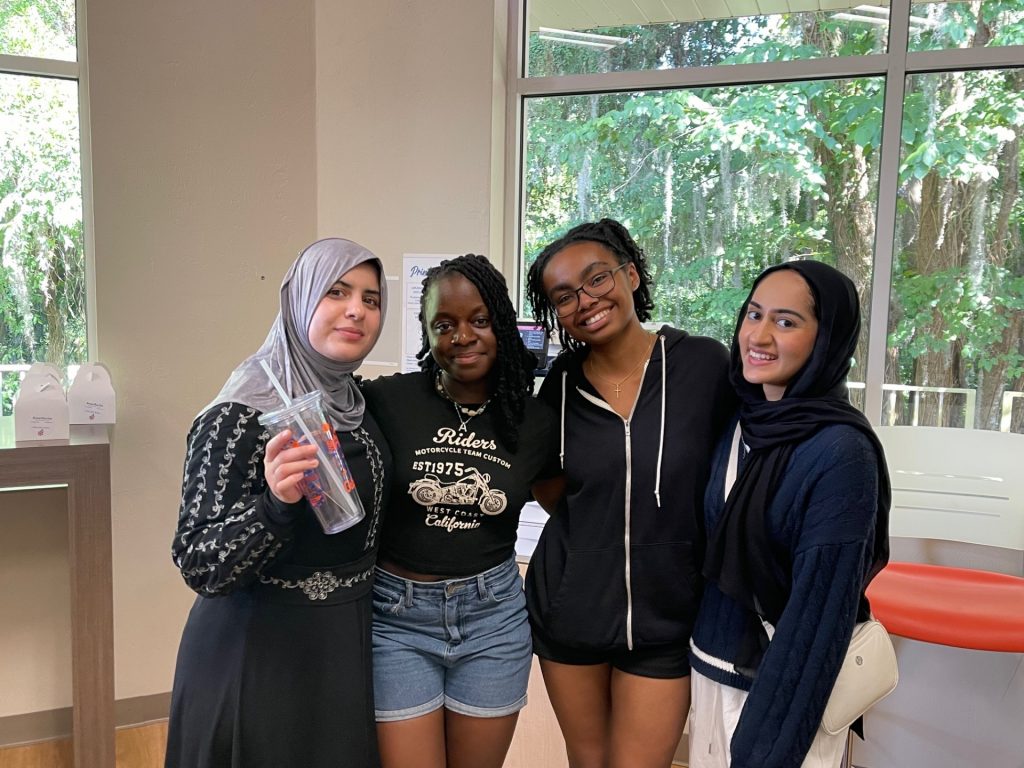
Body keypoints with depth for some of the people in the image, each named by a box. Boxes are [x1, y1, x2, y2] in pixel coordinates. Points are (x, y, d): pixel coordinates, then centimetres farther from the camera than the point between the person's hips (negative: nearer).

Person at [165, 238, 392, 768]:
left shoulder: (360, 404, 1)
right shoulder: (239, 418, -20)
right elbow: (199, 567, -23)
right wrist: (277, 503, -37)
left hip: (346, 645, 7)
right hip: (258, 655, -6)